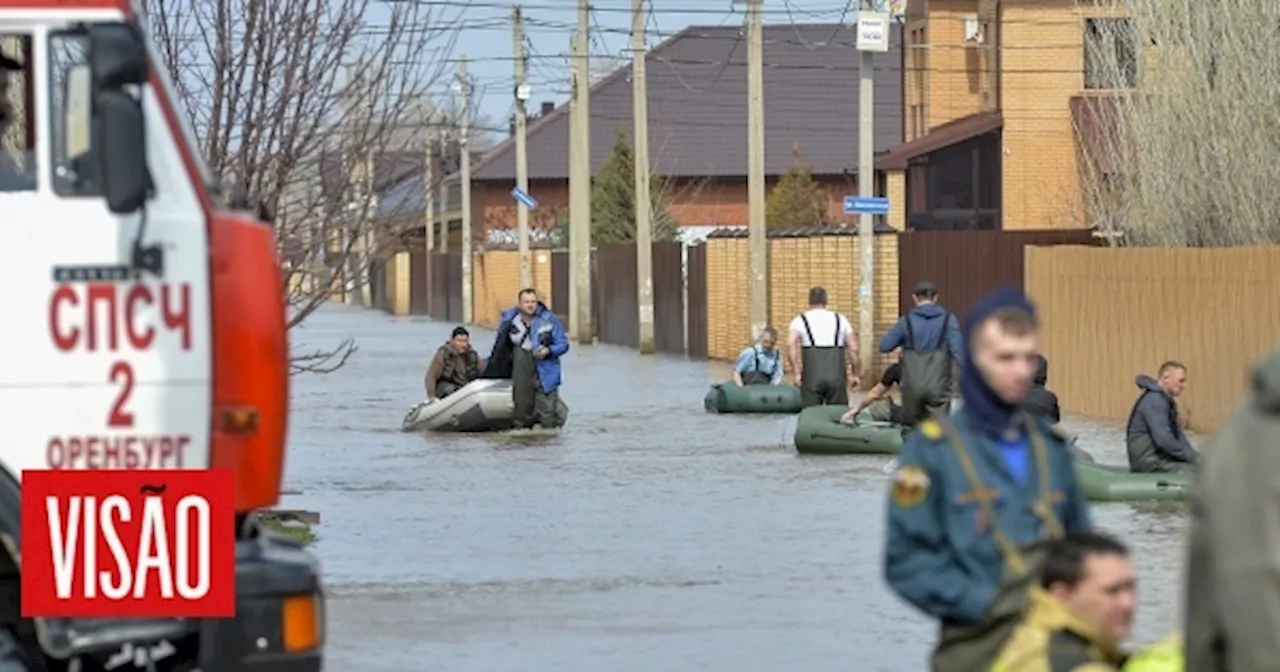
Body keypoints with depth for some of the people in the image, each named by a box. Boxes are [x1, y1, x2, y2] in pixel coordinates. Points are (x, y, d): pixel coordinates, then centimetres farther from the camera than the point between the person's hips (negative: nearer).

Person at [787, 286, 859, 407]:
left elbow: (791, 343, -11)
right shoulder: (840, 319, 14)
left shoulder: (800, 320, 8)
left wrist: (796, 373, -11)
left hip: (812, 376, -1)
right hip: (836, 375, 1)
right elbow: (853, 348, 8)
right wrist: (854, 374, 17)